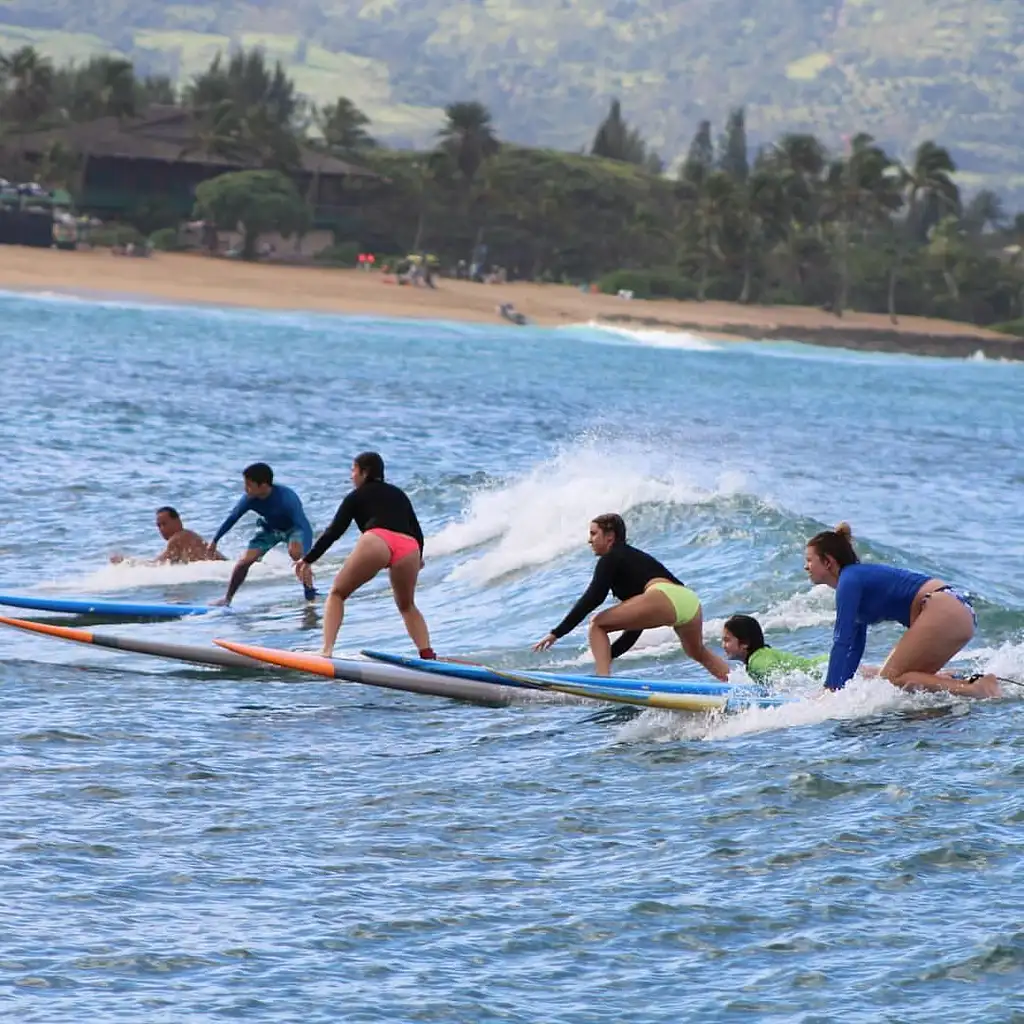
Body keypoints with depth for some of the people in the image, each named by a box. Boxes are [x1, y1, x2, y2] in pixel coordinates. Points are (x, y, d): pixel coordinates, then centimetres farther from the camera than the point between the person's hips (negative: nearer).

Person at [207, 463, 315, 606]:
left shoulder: (287, 498, -40)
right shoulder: (249, 499, -25)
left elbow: (304, 526, -46)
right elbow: (232, 518, -6)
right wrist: (214, 541, 5)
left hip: (293, 528, -4)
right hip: (270, 529, 4)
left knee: (295, 552, -36)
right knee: (245, 560, -5)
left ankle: (310, 595, -24)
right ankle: (227, 598, 18)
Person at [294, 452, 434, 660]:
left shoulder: (357, 496, 22)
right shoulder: (399, 494, 33)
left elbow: (334, 531, 15)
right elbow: (417, 531, 33)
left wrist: (308, 560, 20)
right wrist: (418, 559, 52)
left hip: (376, 542, -4)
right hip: (409, 549, 4)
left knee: (337, 594, 13)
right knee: (407, 606, 27)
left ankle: (327, 650, -7)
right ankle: (427, 654, 8)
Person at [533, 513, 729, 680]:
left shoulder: (611, 559, 11)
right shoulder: (635, 558, 36)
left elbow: (592, 598, -3)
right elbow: (635, 625, 37)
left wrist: (556, 633, -3)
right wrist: (607, 655, 38)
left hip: (664, 598, -9)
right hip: (691, 601, 9)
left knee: (598, 624, 1)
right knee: (698, 654, 38)